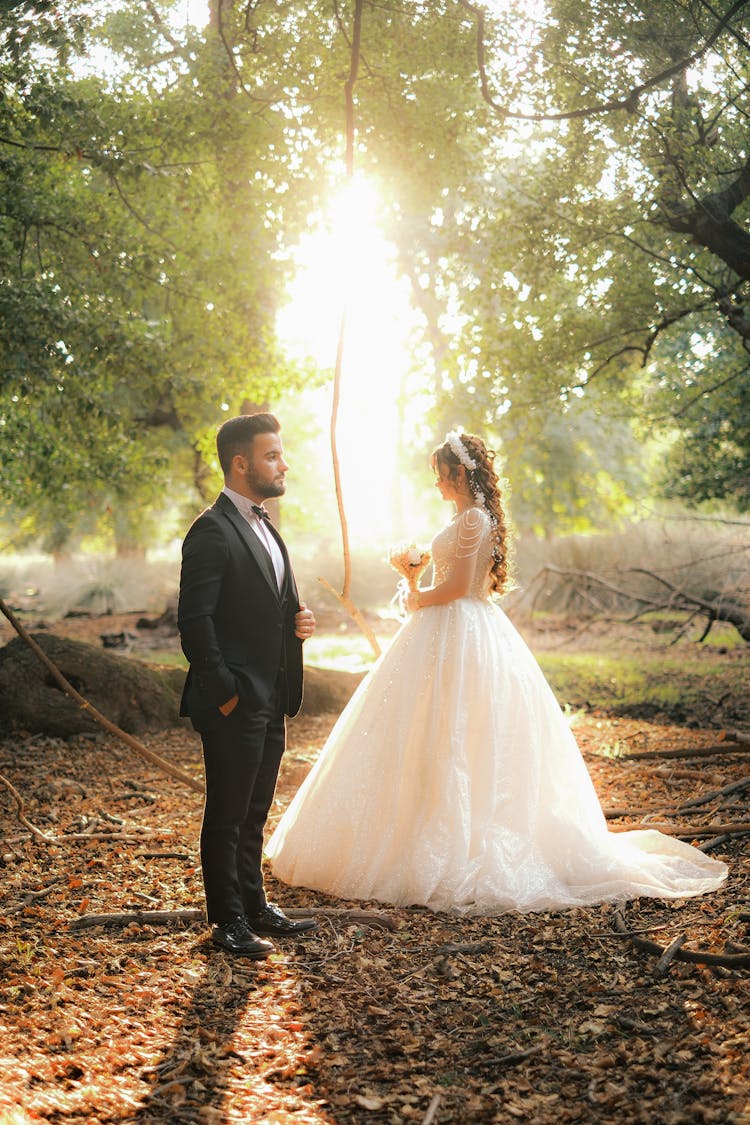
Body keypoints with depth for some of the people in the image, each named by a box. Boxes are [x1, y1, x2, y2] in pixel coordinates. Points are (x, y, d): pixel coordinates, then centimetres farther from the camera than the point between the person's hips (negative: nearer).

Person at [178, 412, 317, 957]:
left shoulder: (265, 526, 15)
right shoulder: (213, 531, -15)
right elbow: (195, 622, -18)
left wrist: (298, 622, 2)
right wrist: (225, 693, -18)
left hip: (271, 702, 9)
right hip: (235, 705, -9)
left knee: (254, 812, 19)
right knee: (227, 815, 4)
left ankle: (254, 904, 30)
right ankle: (228, 920, 15)